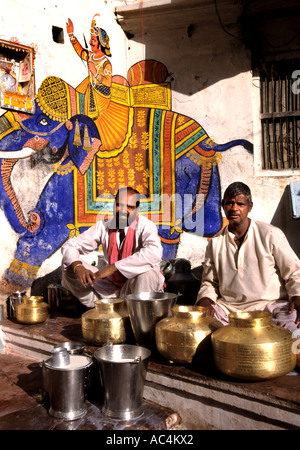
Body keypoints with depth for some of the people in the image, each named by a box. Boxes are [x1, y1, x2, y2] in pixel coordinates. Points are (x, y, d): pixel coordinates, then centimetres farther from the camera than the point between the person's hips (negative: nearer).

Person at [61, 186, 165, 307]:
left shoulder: (145, 226, -16)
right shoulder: (103, 226, -3)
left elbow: (155, 253, -38)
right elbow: (70, 246, -1)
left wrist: (114, 267, -37)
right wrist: (78, 266, -25)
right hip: (112, 286, 4)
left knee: (147, 271, -38)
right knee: (69, 265, -6)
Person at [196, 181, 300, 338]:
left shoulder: (271, 235, 2)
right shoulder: (215, 243, 11)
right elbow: (209, 282, 17)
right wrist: (205, 300, -4)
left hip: (270, 304, -3)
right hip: (228, 306, 3)